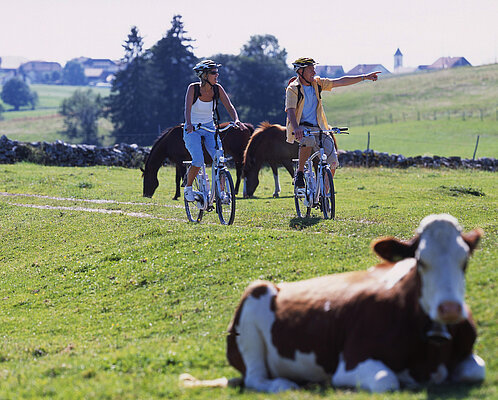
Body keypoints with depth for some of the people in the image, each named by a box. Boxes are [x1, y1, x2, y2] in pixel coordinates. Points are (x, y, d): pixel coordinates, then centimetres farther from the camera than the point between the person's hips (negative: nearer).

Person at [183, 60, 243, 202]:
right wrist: (189, 124, -48)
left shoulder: (217, 89, -7)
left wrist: (236, 120, -34)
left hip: (209, 128, 3)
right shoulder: (193, 88, -16)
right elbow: (188, 108, -29)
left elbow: (229, 106, -13)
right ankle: (188, 188, 3)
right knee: (198, 161, -22)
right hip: (192, 130, -3)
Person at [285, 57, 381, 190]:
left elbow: (341, 82, 8)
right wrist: (296, 128, -40)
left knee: (332, 162, -10)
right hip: (300, 129, -5)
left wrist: (365, 77, 2)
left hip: (318, 128, 5)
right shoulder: (293, 88, -8)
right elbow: (290, 111, -21)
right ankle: (299, 174, -21)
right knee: (309, 139, -40)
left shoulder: (317, 83, 7)